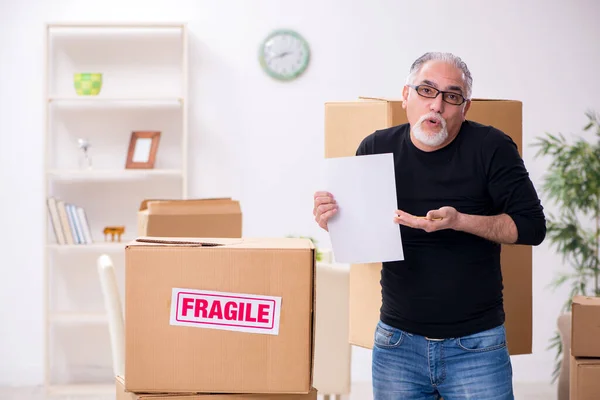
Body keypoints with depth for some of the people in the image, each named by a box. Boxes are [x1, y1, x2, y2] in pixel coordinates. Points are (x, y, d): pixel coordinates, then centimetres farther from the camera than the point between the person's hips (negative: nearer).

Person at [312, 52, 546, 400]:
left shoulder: (491, 148, -8)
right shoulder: (376, 149, 1)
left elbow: (533, 226, -7)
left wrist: (460, 221, -20)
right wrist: (331, 220, -12)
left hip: (476, 344, -2)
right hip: (397, 341, 3)